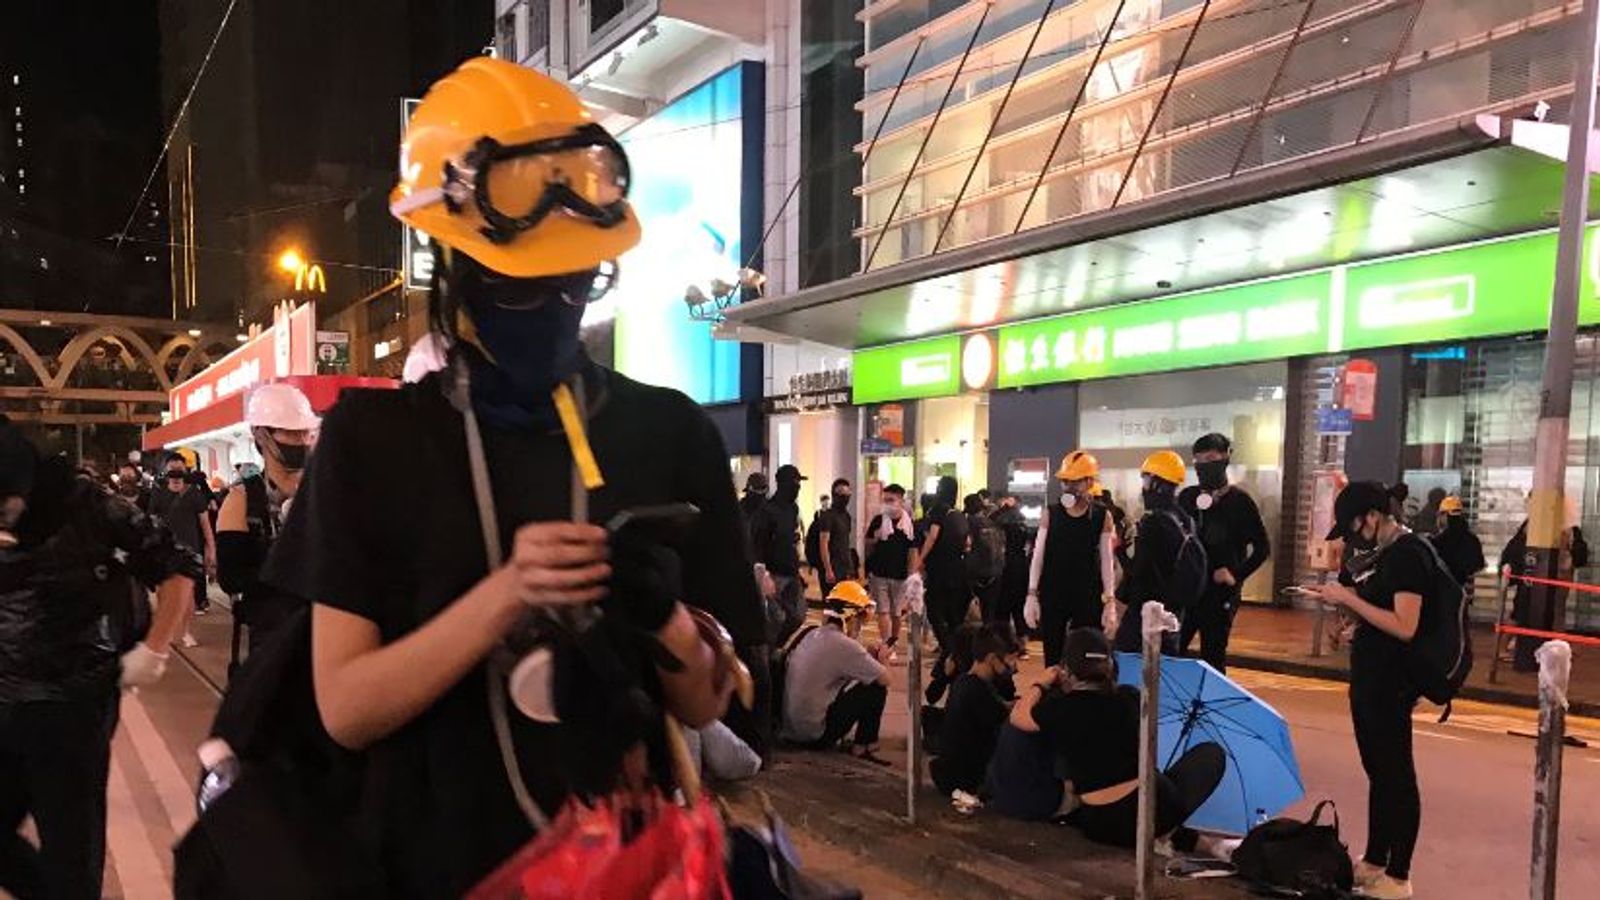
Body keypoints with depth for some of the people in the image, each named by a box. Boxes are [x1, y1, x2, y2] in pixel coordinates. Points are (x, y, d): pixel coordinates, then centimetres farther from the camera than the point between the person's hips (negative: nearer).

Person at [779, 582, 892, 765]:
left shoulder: (811, 635, 7)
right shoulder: (844, 645, -17)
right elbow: (885, 679, -13)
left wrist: (869, 656, 9)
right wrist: (879, 660, 8)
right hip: (815, 733, -8)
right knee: (876, 688, -1)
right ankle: (862, 748, 9)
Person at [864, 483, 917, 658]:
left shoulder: (910, 523, -1)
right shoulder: (878, 520, 0)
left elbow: (913, 552, 2)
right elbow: (868, 546, 7)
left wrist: (911, 575, -2)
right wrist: (875, 539, -15)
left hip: (900, 576, 0)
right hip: (879, 574, 0)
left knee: (897, 613, 11)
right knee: (883, 611, -4)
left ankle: (893, 645, 25)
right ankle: (887, 648, -6)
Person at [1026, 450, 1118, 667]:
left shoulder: (1103, 516, 0)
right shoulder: (1050, 514, 1)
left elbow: (1107, 561, 1)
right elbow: (1038, 556, 1)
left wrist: (1110, 600, -5)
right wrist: (1032, 595, -5)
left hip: (1088, 596, -1)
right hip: (1052, 595, 1)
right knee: (1052, 658, 7)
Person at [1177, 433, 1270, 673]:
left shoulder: (1239, 500, -5)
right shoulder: (1188, 496, 8)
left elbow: (1262, 547, -4)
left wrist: (1237, 575, -10)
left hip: (1220, 592, -4)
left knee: (1213, 658, 2)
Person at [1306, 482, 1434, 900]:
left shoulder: (1410, 554, -17)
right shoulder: (1385, 553, 12)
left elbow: (1404, 627, -24)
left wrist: (1349, 598, -20)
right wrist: (1340, 597, 4)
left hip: (1392, 684, -10)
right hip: (1369, 678, 10)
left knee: (1397, 776, 0)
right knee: (1377, 772, 17)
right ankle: (1374, 861, 28)